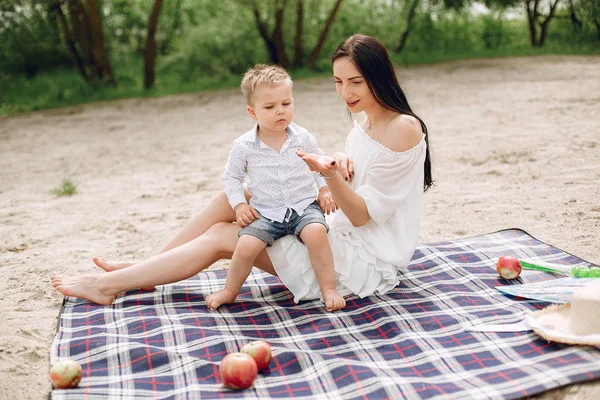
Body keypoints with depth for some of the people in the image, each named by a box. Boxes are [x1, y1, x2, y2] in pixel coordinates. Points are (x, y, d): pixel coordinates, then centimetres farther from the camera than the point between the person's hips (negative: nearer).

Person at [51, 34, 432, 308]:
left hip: (368, 262, -8)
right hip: (343, 239, 8)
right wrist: (338, 165, -10)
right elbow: (346, 198, 11)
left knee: (221, 237, -11)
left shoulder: (404, 128, -16)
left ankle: (110, 284, 1)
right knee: (235, 196, -5)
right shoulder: (363, 119, 9)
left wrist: (330, 174, -34)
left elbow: (362, 215, -18)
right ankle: (144, 267, 5)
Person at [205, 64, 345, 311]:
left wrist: (325, 189, 2)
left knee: (316, 233, -31)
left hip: (304, 206, 0)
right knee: (246, 246, -21)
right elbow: (231, 177, 8)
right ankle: (230, 291, 8)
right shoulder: (244, 146, -5)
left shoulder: (303, 138, -2)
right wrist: (239, 204, -3)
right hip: (265, 212, 0)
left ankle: (328, 289, -14)